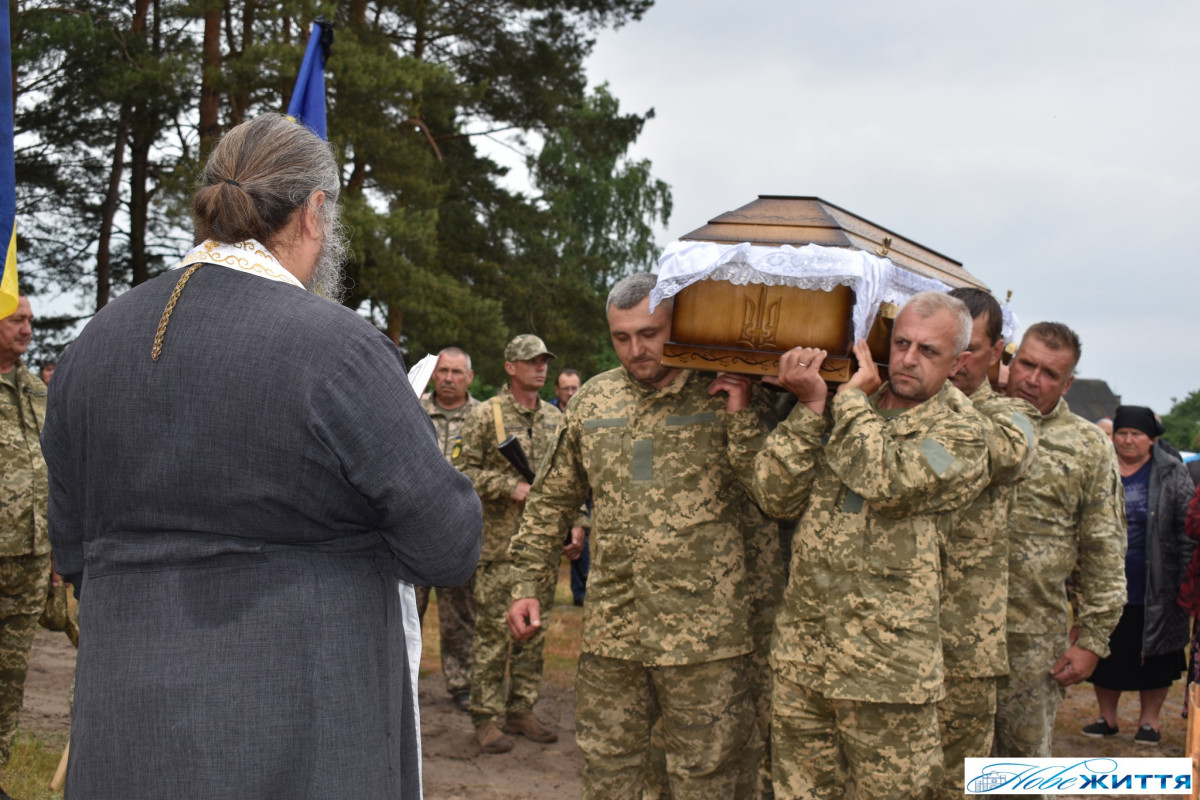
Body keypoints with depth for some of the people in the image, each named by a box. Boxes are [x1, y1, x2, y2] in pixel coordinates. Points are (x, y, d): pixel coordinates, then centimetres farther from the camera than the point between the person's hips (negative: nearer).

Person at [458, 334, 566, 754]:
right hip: (499, 544, -5)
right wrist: (512, 487, -17)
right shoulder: (485, 416, -4)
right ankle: (486, 717, 5)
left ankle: (522, 710, 20)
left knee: (534, 631, 10)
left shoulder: (556, 419, 12)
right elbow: (466, 471, -7)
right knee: (493, 633, -2)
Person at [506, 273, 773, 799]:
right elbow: (552, 499, 17)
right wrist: (528, 583, 12)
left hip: (703, 634, -3)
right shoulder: (593, 400, 9)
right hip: (610, 631, 4)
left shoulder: (721, 396, -2)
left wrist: (742, 416, -19)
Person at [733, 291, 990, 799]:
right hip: (802, 653, 5)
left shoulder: (960, 432, -3)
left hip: (887, 663, -5)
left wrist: (851, 397, -8)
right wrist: (810, 407, -6)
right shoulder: (843, 415, 13)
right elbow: (775, 496, 3)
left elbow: (884, 482, -21)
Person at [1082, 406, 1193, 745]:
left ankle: (1149, 720, 19)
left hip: (1153, 591, -2)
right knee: (1106, 652, 10)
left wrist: (1185, 582, -10)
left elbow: (1187, 529, -4)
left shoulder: (1172, 475, -1)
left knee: (1153, 653, 6)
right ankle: (1107, 717, 23)